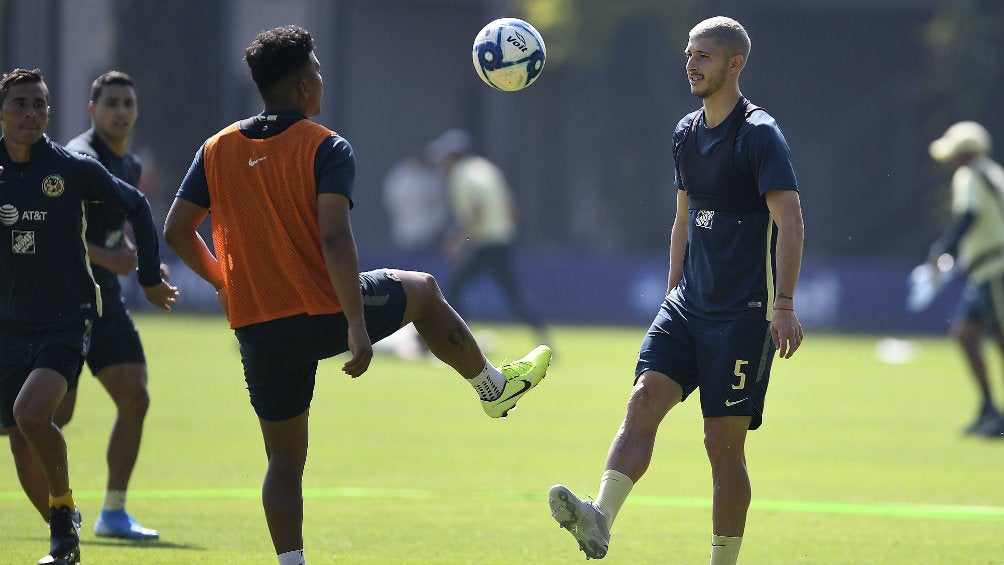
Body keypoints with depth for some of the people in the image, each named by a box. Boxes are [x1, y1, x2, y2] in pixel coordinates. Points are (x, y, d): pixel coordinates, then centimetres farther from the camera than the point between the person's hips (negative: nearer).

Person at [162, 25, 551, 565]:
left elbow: (176, 231, 5)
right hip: (326, 315, -3)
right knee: (423, 290, 26)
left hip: (258, 333, 3)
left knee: (284, 460, 13)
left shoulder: (217, 150, 5)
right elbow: (334, 239, -20)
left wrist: (222, 280, 22)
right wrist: (358, 327, -22)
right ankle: (494, 386, 43)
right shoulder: (326, 148, -9)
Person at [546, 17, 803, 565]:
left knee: (724, 443, -4)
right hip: (688, 307, 6)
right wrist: (672, 296, 23)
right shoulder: (686, 133, 14)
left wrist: (784, 304, -26)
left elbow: (789, 219, -17)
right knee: (645, 398, -15)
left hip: (744, 313, -6)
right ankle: (599, 521, -29)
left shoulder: (759, 134, -10)